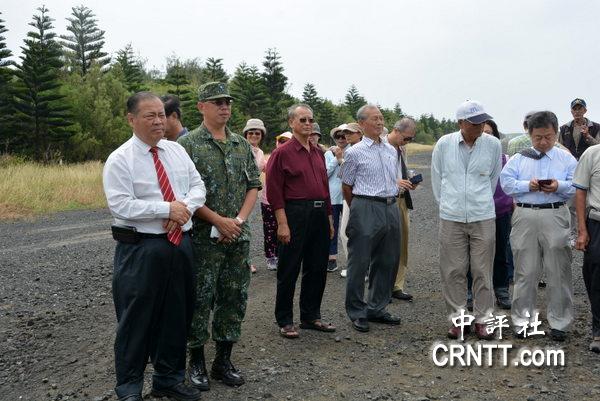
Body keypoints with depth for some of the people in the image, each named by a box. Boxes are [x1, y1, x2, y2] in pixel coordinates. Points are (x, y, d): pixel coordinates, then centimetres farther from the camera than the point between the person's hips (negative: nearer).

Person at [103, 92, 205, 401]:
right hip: (141, 249, -5)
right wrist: (168, 209, -18)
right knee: (137, 320, 4)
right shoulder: (119, 160, -8)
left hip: (180, 244, 6)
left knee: (177, 316, 15)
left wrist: (184, 207, -13)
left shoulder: (177, 151, 9)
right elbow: (121, 205, -17)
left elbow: (197, 186, 8)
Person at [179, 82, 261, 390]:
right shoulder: (187, 144, -5)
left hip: (238, 236, 5)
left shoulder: (242, 145, 10)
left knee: (235, 298, 10)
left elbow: (253, 186, 10)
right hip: (202, 237, -5)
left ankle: (223, 361, 24)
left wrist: (239, 220, -6)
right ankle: (196, 362, 20)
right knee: (200, 300, 4)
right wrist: (219, 220, -15)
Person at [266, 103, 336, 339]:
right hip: (295, 214, -7)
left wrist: (329, 219, 17)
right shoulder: (282, 153, -6)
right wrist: (282, 223, -16)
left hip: (319, 214, 7)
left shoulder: (318, 153, 15)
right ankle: (284, 321, 15)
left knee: (317, 269, 13)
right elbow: (274, 191, -10)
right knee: (289, 271, 2)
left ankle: (311, 317, 27)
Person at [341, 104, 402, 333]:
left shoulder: (391, 151, 13)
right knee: (360, 263, -1)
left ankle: (377, 308, 26)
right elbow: (346, 187, 2)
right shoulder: (355, 153, -5)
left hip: (391, 209, 7)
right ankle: (357, 312, 11)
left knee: (387, 262, 12)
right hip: (366, 210, -6)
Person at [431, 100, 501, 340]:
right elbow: (436, 177, 10)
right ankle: (457, 318, 17)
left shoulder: (493, 145, -1)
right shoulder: (444, 144, -2)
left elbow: (494, 177, 13)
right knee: (453, 271, 4)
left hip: (483, 218, 0)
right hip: (451, 218, 0)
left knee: (482, 271, 3)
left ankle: (481, 319, 16)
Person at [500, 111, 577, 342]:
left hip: (555, 217, -1)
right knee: (525, 272, 7)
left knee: (558, 272, 3)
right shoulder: (518, 159, 10)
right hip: (525, 217, 1)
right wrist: (528, 185, -16)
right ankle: (523, 319, 19)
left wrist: (559, 186, -19)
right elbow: (506, 183, -1)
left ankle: (559, 323, 15)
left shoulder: (566, 159, 8)